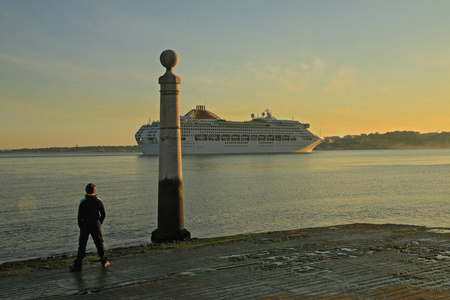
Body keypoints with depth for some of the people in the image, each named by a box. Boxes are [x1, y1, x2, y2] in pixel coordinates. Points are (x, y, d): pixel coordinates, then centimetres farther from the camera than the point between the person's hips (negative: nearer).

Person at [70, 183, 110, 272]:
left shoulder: (83, 202, -12)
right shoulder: (99, 202, -3)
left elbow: (80, 216, -10)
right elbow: (103, 214, 3)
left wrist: (81, 226, 2)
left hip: (85, 226, -2)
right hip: (96, 226, 3)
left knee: (82, 245, 2)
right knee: (99, 243, 15)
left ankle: (77, 265, 2)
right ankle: (104, 261, 23)